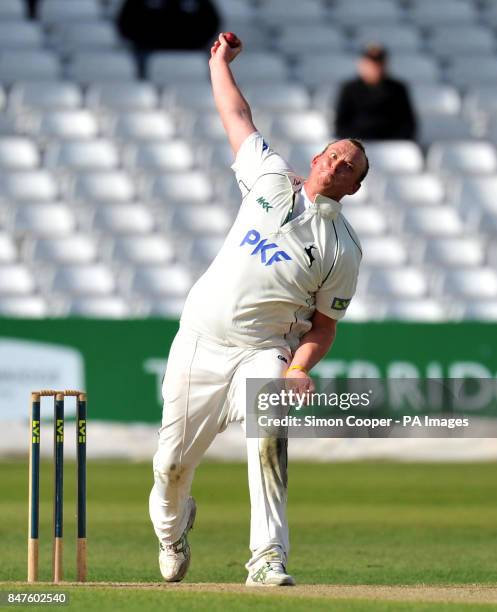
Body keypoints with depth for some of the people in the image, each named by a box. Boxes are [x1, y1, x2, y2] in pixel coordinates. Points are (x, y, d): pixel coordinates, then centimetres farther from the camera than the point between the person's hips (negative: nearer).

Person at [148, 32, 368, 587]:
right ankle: (171, 526, 39)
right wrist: (220, 62, 22)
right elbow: (237, 118, 17)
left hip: (262, 353, -3)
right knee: (173, 463, 5)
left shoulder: (343, 248, 0)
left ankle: (268, 558, -32)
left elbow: (323, 326, -1)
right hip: (199, 341, 3)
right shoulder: (272, 179, 6)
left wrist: (298, 368, -17)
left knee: (267, 435, -31)